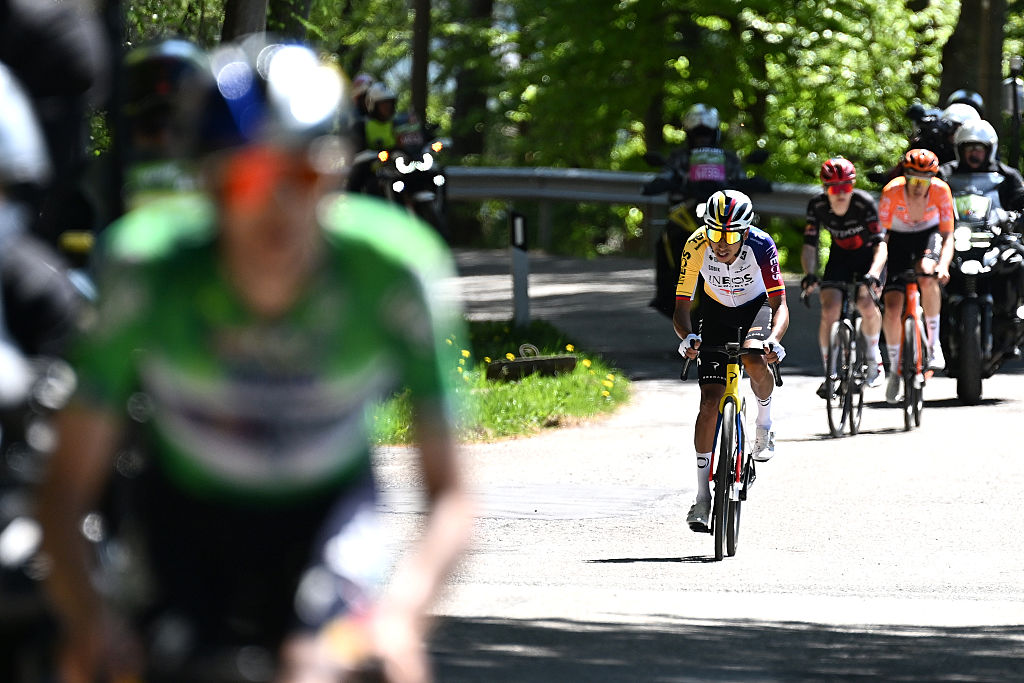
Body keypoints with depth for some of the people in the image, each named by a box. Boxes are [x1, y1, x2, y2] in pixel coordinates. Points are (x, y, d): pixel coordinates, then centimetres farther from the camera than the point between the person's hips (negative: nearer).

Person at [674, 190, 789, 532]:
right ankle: (702, 496, -3)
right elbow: (681, 306, -27)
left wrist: (774, 339, -53)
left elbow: (779, 304, -33)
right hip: (717, 311, 1)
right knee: (710, 399, -8)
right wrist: (687, 337, -48)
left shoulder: (760, 245, -32)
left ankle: (764, 421, -3)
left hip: (757, 307, -1)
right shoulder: (696, 246, -29)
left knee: (754, 361, -35)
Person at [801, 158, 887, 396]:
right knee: (829, 311, -15)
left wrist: (874, 273, -52)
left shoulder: (865, 203, -29)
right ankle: (830, 374, -5)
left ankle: (874, 357, 2)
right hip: (840, 256, 3)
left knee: (865, 303, -25)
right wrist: (809, 274, -38)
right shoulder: (817, 205, -21)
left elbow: (880, 243, -34)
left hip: (868, 255, -3)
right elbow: (809, 244, -20)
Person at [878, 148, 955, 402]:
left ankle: (934, 342, -20)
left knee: (927, 276, -36)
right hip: (899, 239, 1)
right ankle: (894, 369, 11)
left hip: (929, 234, -1)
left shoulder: (941, 191, -24)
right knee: (892, 309, -11)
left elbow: (948, 237, -22)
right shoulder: (892, 192, -27)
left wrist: (943, 266, -40)